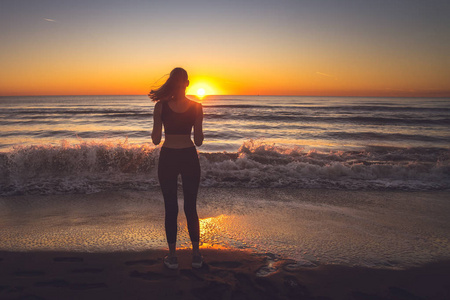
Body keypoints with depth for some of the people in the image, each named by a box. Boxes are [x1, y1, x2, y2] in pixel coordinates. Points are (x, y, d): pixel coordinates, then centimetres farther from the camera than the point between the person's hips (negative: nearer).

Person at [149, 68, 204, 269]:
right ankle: (196, 255, 20)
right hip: (189, 157, 1)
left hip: (168, 158, -1)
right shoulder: (196, 107, -4)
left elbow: (155, 140, -4)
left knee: (171, 209, 9)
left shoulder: (161, 106, -7)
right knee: (191, 208, 12)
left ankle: (172, 256, 17)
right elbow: (199, 141, -1)